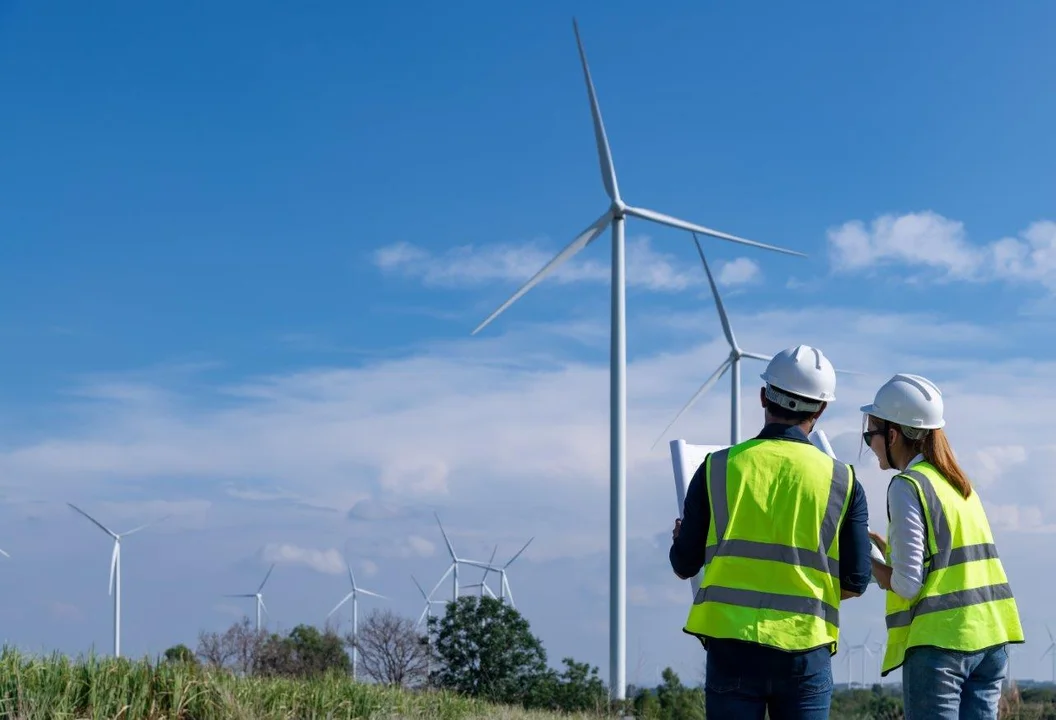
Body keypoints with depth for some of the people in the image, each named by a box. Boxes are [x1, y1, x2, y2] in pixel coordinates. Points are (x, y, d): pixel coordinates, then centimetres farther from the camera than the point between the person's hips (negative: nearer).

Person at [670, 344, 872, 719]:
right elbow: (855, 582, 2)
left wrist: (680, 537, 27)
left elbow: (684, 566, 4)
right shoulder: (842, 480, 0)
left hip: (731, 644, 0)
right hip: (806, 649, 0)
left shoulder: (717, 467, -1)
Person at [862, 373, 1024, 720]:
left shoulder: (907, 487, -8)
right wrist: (885, 547, 20)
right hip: (990, 638, 8)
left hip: (939, 640, -7)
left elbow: (907, 584, -12)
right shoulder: (959, 483, 16)